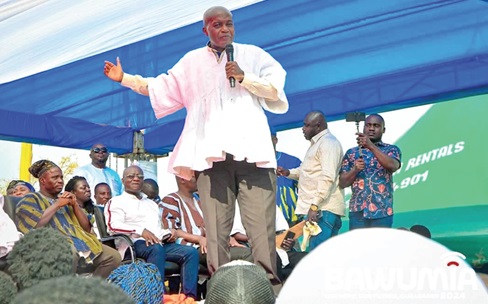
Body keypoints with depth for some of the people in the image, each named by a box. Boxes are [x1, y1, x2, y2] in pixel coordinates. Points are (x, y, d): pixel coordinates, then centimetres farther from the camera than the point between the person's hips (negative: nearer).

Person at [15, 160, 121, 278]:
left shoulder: (65, 199, 25)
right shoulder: (30, 199, 9)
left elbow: (87, 228, 18)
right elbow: (36, 226, -12)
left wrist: (74, 204, 5)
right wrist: (57, 205, -3)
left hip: (79, 241, 6)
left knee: (114, 257, -13)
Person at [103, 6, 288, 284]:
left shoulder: (252, 54, 16)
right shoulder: (193, 61, 21)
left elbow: (276, 89, 8)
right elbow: (164, 88, 23)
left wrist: (244, 78, -3)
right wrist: (124, 78, 19)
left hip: (253, 152, -1)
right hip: (213, 155, 1)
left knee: (262, 226, -5)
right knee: (216, 231, 0)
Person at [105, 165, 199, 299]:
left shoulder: (151, 203, 35)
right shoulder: (117, 201, 11)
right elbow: (113, 225, -7)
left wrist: (171, 232, 8)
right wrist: (141, 231, -21)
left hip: (161, 242, 7)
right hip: (136, 243, -6)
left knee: (191, 252, -18)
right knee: (156, 248, -40)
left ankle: (190, 296, -25)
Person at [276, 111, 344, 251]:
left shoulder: (328, 143, -8)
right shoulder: (317, 143, 24)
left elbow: (328, 177, -19)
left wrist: (314, 205, -24)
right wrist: (288, 172, 15)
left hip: (323, 209, -10)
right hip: (318, 208, 10)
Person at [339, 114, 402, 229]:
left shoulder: (391, 150, 8)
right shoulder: (351, 153, 12)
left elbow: (393, 166, -16)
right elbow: (342, 183, 7)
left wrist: (371, 146, -23)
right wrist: (355, 170, -12)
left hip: (382, 212, -2)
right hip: (357, 211, 2)